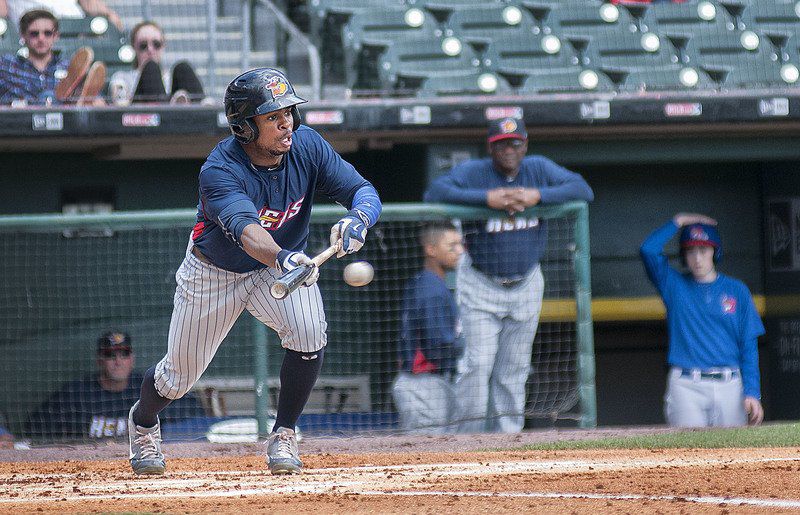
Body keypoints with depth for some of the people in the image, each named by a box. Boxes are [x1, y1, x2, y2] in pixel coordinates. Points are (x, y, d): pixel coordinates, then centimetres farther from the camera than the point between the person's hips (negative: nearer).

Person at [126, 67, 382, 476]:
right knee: (180, 374, 11)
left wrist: (357, 219, -46)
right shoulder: (220, 171, -34)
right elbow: (245, 228, -52)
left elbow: (364, 191, -22)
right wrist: (281, 257, -72)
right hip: (214, 272, -3)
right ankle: (143, 421, 48)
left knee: (309, 333, -27)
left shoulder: (307, 146, -20)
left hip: (280, 265, 3)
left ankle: (283, 436, -6)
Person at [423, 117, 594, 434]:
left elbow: (583, 189, -7)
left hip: (526, 286, 3)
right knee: (478, 364, -10)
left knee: (514, 368, 7)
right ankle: (470, 438, -5)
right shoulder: (472, 172, -9)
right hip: (480, 285, -3)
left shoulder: (539, 169, 1)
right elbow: (434, 193, -23)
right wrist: (487, 198, -30)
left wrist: (537, 196, -21)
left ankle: (507, 435, 12)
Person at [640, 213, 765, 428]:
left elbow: (749, 346, 8)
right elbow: (648, 250, -4)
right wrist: (679, 221, 5)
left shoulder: (737, 291, 12)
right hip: (685, 386, -1)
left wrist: (752, 394, -1)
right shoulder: (675, 285, 12)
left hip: (729, 386, 1)